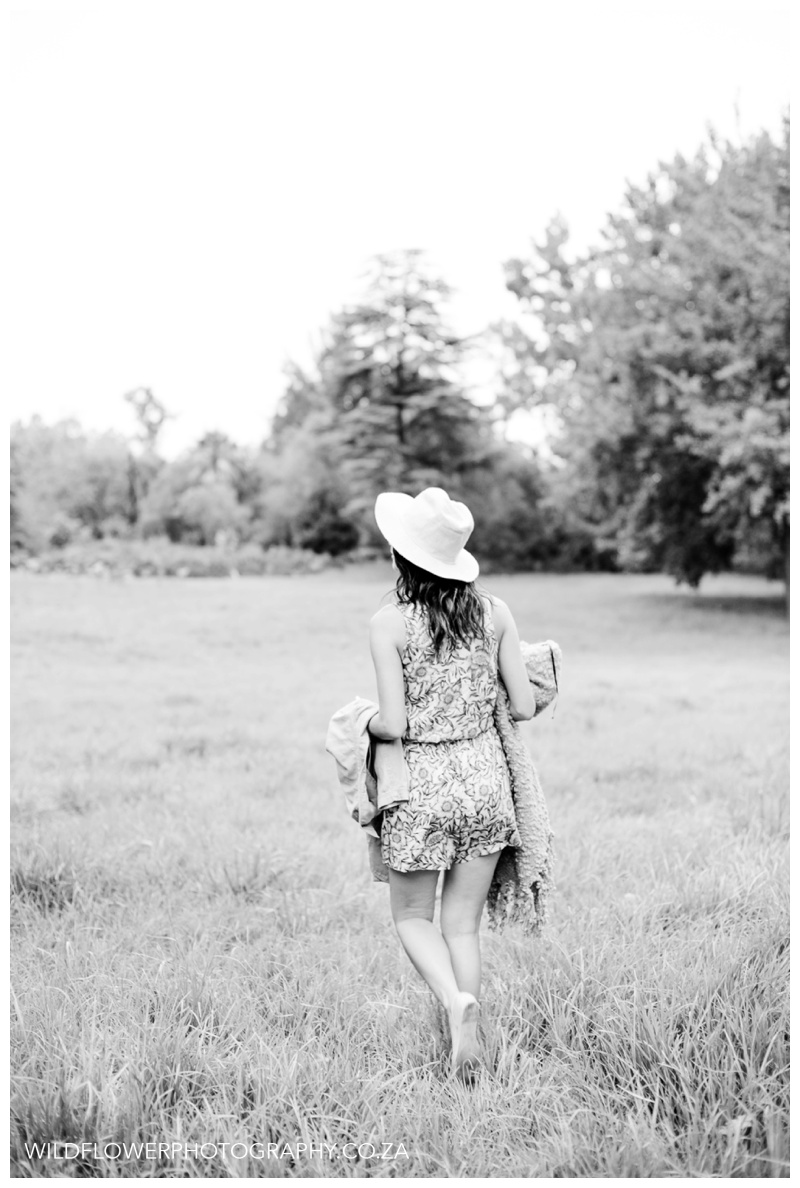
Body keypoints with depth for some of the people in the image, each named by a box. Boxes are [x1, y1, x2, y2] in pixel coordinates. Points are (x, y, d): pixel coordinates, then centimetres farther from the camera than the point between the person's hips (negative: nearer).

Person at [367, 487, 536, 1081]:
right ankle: (467, 1035, 16)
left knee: (412, 918, 17)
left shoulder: (390, 623, -13)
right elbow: (525, 707, -1)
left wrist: (368, 722, 6)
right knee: (464, 925, 16)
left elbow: (394, 725, -16)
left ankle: (458, 1001, -7)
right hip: (484, 779, 3)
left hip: (421, 787, -3)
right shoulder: (494, 612, -3)